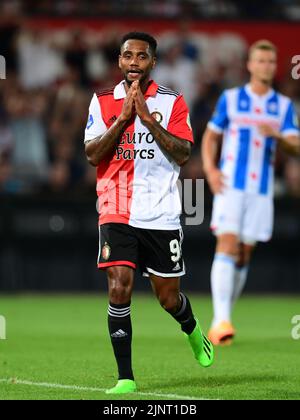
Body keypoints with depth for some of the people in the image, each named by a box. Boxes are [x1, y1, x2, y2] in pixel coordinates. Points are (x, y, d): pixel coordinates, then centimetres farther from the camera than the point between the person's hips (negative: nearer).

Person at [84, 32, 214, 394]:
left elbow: (183, 155, -8)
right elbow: (92, 154, -4)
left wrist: (147, 117, -15)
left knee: (168, 298, 8)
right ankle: (125, 378, -7)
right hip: (117, 212, 0)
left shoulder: (171, 102, 3)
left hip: (161, 215, 0)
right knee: (119, 288, -15)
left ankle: (192, 330, 44)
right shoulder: (103, 101, 6)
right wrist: (124, 116, -12)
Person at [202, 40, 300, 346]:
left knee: (244, 255, 6)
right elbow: (210, 137, 10)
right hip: (230, 185, -3)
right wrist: (210, 169, -6)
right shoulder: (230, 98, 4)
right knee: (227, 246, -16)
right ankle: (220, 320, -24)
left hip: (261, 190, 3)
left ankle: (222, 320, 19)